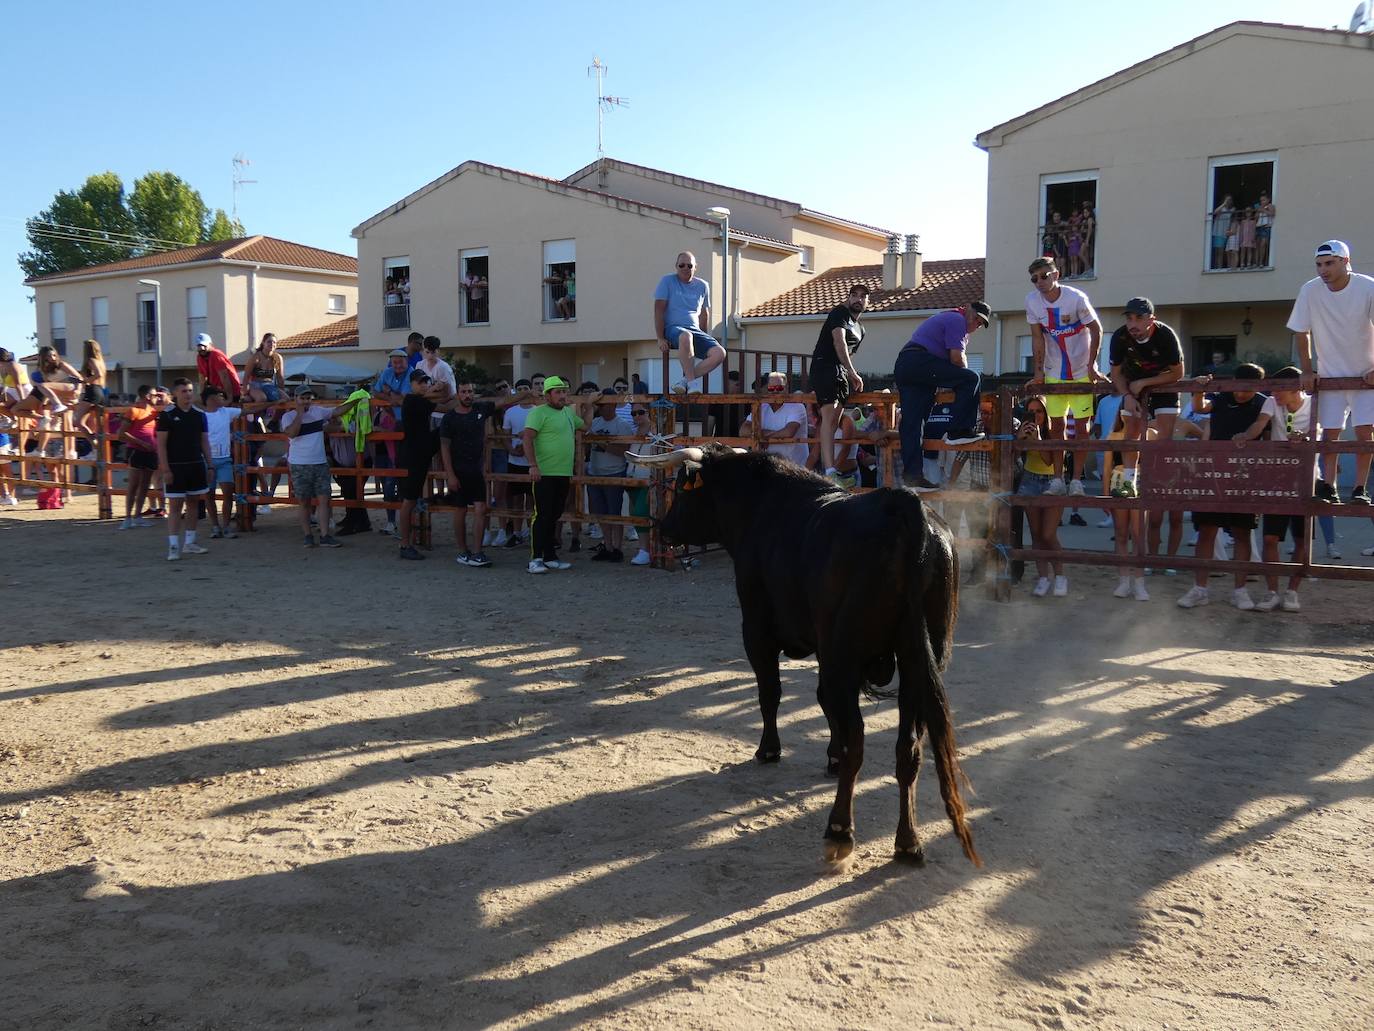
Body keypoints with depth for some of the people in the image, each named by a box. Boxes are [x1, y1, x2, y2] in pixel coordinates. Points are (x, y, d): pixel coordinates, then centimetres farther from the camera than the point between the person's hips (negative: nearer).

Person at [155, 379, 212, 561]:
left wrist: (209, 465, 6)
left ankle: (189, 543, 18)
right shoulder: (167, 416, -5)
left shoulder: (199, 415, 8)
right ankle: (173, 547, -5)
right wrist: (165, 469, -12)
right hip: (175, 467, -5)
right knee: (175, 505, -5)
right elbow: (161, 443, -7)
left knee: (193, 504, 9)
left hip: (196, 466, 5)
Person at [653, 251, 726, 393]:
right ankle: (691, 383, -35)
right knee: (686, 336, -42)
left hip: (695, 330, 5)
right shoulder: (667, 281, 2)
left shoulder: (702, 286, 14)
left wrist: (703, 339, 17)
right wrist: (661, 338, -13)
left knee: (719, 353, -21)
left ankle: (684, 381, -17)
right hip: (673, 328, -5)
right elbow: (659, 310, -5)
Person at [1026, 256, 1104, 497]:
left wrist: (1091, 366, -9)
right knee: (1056, 425, 4)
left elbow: (1096, 330, -7)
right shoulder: (1032, 301, -7)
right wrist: (1038, 371, -4)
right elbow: (1037, 338, -1)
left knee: (1081, 424, -4)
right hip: (1054, 373, 3)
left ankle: (1077, 480, 3)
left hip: (1082, 371, -3)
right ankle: (1057, 480, 10)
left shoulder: (1076, 298, -16)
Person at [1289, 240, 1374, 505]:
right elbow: (1301, 332, 0)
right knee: (1330, 433, -1)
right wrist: (1307, 371, -1)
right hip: (1330, 374, 1)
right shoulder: (1310, 291, -10)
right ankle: (1328, 488, 3)